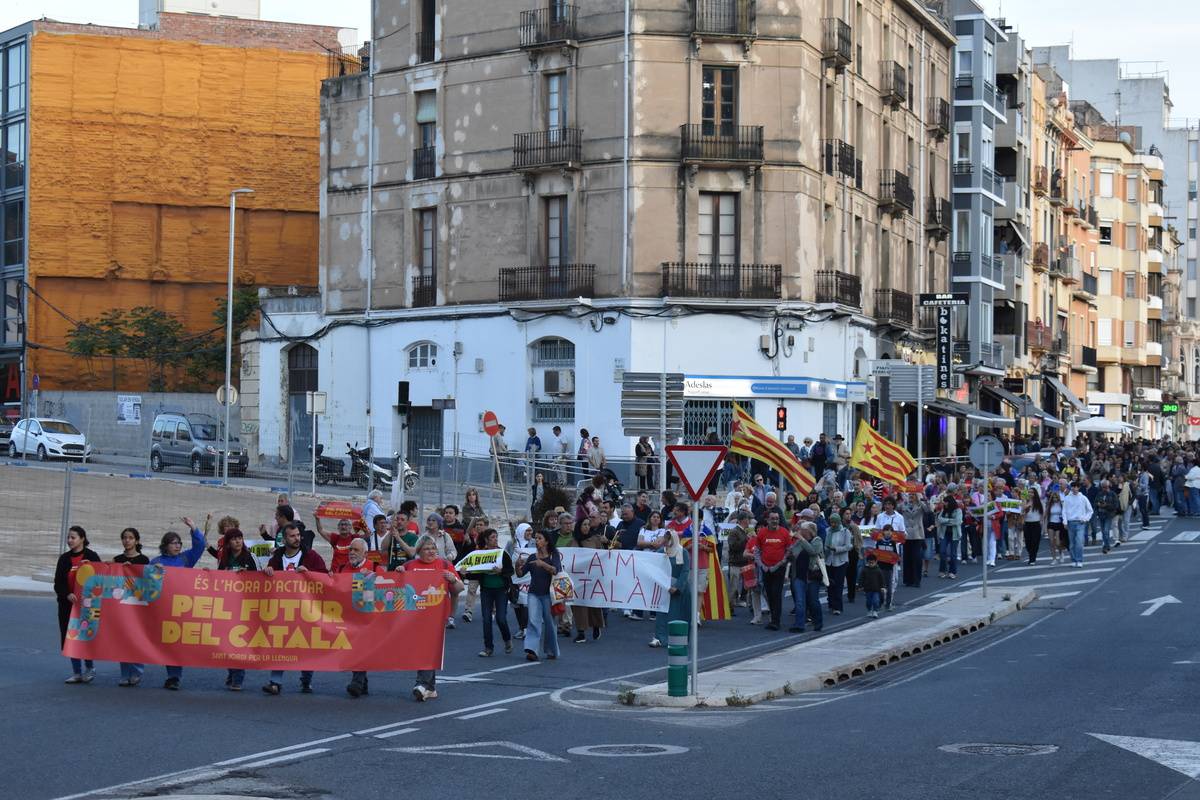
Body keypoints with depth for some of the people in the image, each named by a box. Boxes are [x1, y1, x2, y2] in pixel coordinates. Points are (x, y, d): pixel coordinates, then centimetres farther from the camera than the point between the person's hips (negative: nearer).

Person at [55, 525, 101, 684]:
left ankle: (89, 667, 16)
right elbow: (58, 583, 2)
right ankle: (76, 672, 14)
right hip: (68, 603, 4)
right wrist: (67, 595, -15)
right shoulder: (64, 559, 9)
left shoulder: (91, 556, -2)